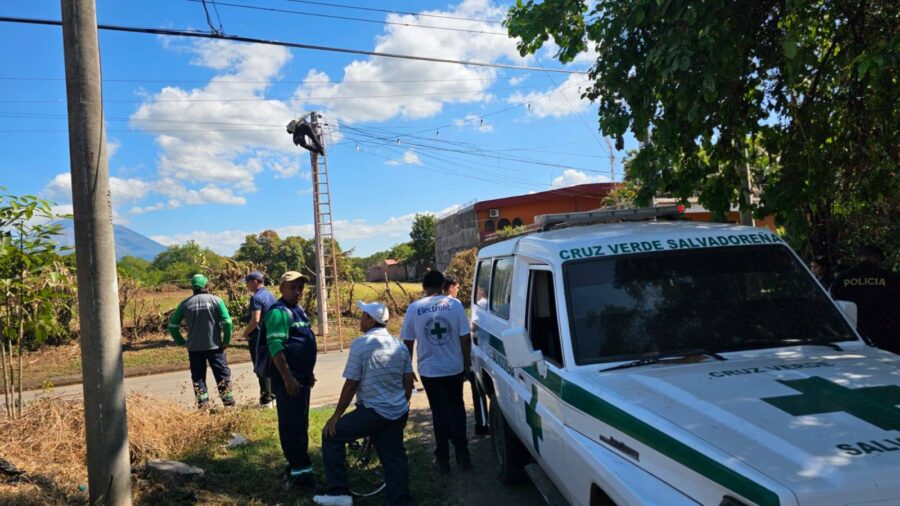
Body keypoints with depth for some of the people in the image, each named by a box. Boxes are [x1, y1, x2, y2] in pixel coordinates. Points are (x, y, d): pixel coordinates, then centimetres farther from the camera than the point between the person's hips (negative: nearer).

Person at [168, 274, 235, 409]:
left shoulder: (185, 303, 2)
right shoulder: (216, 300, -5)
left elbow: (173, 325, 4)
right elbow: (227, 322, -11)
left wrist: (181, 342, 11)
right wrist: (226, 341, -2)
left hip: (194, 347, 2)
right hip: (214, 345, -2)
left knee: (198, 377, 11)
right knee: (223, 374, 8)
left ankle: (203, 405, 9)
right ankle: (229, 403, 10)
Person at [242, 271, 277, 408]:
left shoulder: (256, 297, -16)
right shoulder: (271, 295, 11)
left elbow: (255, 320, -23)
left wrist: (246, 333, -9)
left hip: (259, 338, -8)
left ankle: (266, 400, 1)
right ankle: (272, 397, 20)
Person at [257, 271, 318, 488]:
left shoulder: (297, 310, 15)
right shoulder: (279, 312, -15)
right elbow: (275, 347, -23)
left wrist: (308, 373, 24)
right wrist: (287, 377, -25)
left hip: (300, 376, 10)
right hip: (288, 377, -10)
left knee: (299, 422, 17)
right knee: (292, 424, -5)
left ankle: (296, 465, 28)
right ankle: (300, 470, 0)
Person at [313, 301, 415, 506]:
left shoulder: (361, 344, -10)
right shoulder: (400, 345, 9)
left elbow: (351, 384, -10)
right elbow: (408, 382, 11)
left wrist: (337, 415, -1)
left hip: (373, 413, -6)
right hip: (398, 413, 6)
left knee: (331, 435, 8)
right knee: (394, 457, 12)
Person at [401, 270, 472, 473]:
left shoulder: (414, 308, -5)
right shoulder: (455, 304, -6)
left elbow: (408, 342, 0)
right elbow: (465, 338, -5)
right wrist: (467, 364, 7)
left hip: (429, 370, 0)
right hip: (454, 368, 1)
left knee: (440, 413, 11)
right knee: (457, 409, 17)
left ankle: (443, 459, 15)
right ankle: (462, 455, 15)